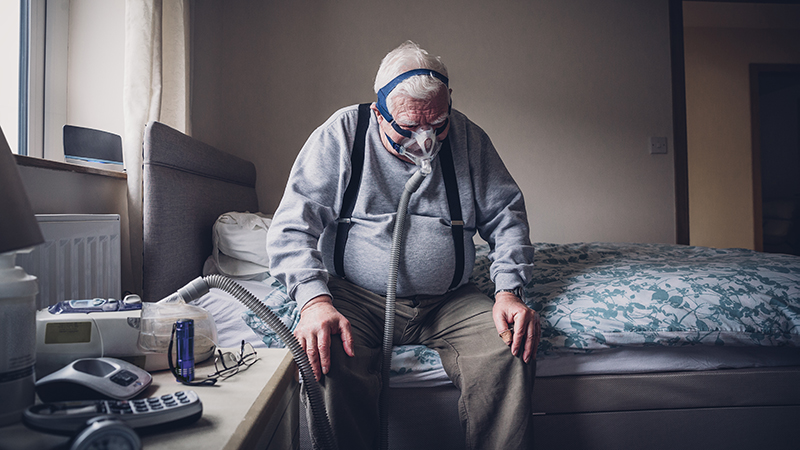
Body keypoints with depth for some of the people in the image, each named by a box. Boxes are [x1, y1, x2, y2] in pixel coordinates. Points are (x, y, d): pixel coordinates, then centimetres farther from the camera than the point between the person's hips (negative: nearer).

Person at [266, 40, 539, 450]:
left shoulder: (466, 138, 5)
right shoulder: (340, 135, -3)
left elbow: (506, 215, 9)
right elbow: (292, 227, -7)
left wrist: (508, 291, -7)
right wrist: (314, 300, -24)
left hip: (449, 302, 2)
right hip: (355, 298, -1)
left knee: (511, 352, -25)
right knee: (327, 357, -33)